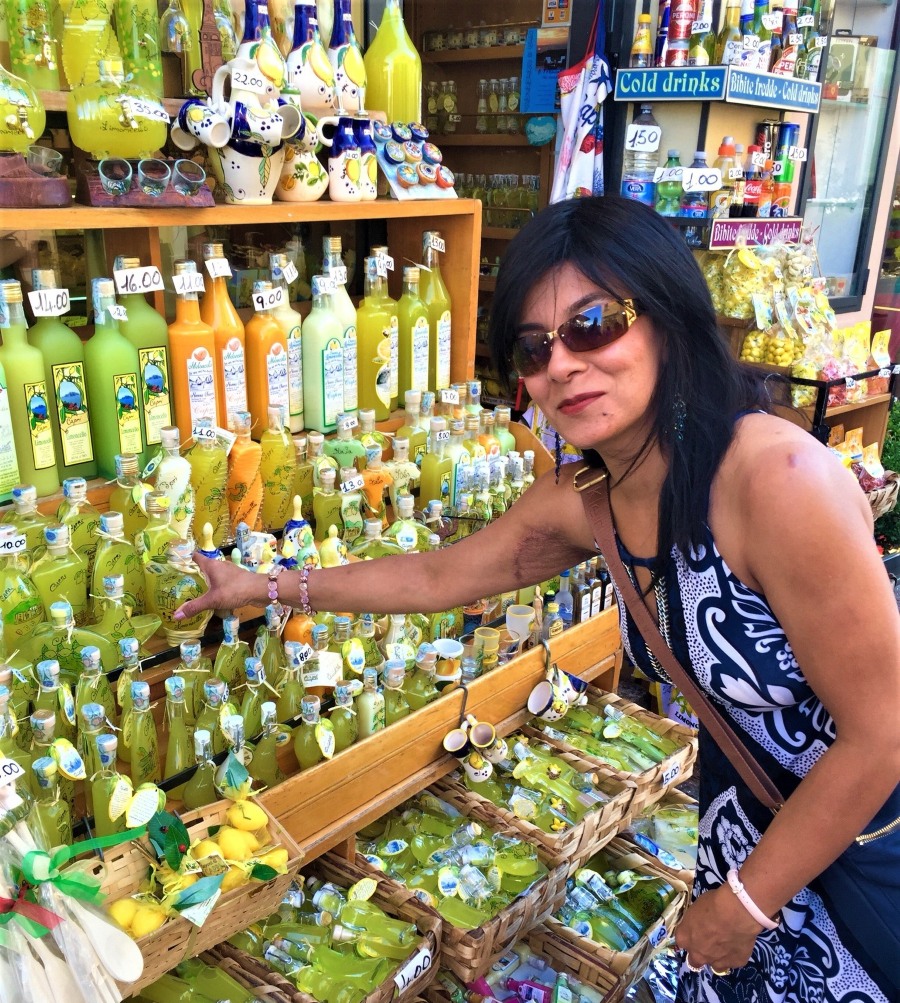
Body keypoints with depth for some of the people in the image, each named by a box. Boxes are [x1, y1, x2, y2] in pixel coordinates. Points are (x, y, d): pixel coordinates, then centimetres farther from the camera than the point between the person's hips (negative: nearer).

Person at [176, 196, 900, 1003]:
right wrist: (270, 588, 11)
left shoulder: (777, 478, -32)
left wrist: (743, 905, -14)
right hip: (753, 830, 6)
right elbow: (436, 577, 5)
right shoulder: (580, 500, -10)